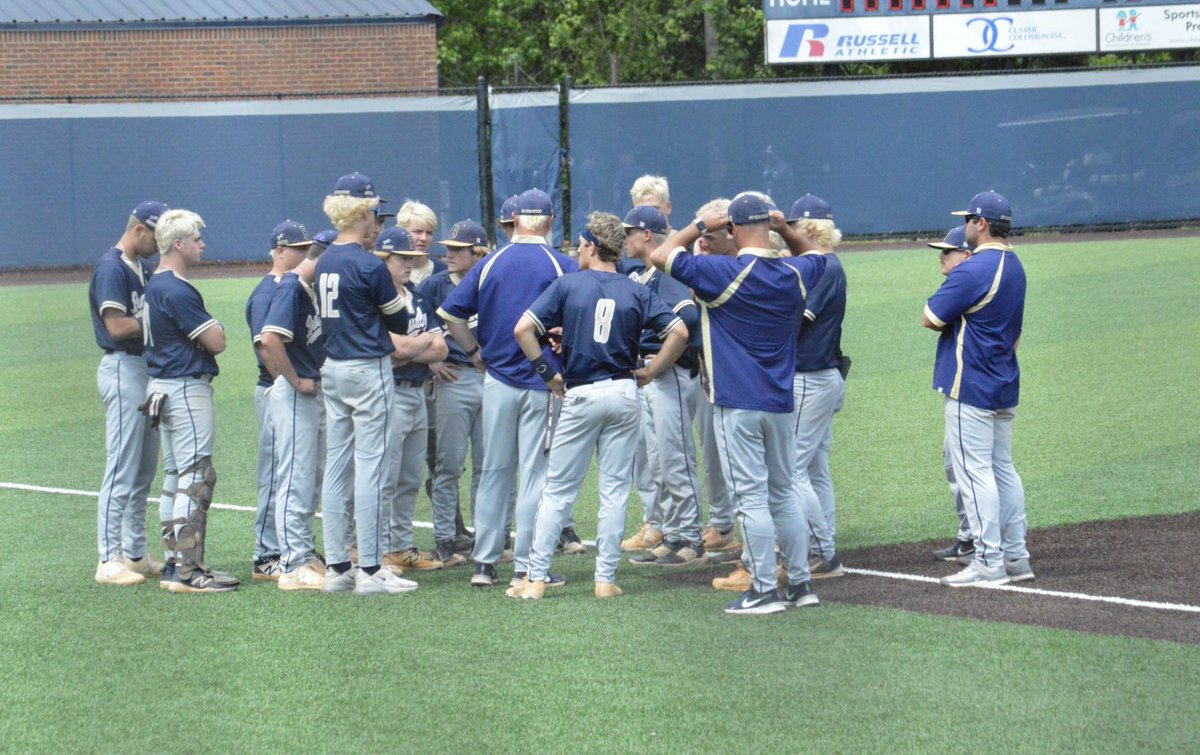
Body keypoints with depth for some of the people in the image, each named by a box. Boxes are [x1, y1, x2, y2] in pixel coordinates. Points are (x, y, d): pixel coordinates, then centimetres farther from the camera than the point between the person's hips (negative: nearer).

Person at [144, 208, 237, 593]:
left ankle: (175, 562, 20)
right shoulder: (177, 291, -19)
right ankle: (187, 571, -12)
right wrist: (215, 329, 3)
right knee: (197, 477, -10)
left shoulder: (155, 285, 13)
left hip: (164, 387, 11)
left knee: (177, 475, 15)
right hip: (186, 388, -11)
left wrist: (205, 332, 0)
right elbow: (217, 341, -18)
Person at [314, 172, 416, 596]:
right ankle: (370, 570, -4)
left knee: (336, 467, 10)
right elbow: (400, 323, -6)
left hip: (331, 368, 8)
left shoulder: (324, 263, 7)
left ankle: (337, 567, 13)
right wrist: (402, 298, 14)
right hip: (368, 370, -8)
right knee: (369, 467, -5)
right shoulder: (369, 266, -15)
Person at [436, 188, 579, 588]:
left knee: (494, 471, 10)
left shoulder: (489, 264, 3)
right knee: (536, 472, 2)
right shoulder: (562, 265, -6)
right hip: (543, 381, -3)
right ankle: (528, 565, 1)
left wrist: (474, 352, 10)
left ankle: (484, 562, 11)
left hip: (497, 380, 3)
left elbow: (449, 312, 2)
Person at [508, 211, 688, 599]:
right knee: (615, 489, 7)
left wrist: (547, 372, -1)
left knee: (557, 490, 4)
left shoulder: (568, 285, -3)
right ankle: (606, 578, 6)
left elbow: (523, 328, -10)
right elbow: (679, 332, -5)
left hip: (579, 394, -2)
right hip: (623, 393, 2)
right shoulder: (636, 292, 3)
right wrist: (650, 373, 4)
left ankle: (536, 578, 3)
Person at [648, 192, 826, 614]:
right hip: (781, 403, 6)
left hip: (738, 404, -6)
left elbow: (660, 255, -9)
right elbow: (815, 257, 27)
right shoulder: (794, 276, 2)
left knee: (751, 496, -3)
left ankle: (764, 591, -3)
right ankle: (800, 584, 18)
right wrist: (787, 231, 9)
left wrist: (699, 226, 0)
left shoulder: (723, 273, -15)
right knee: (783, 493, 16)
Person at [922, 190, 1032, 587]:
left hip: (971, 387, -9)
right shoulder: (1013, 265, 13)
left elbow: (930, 318, -16)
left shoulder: (972, 270, -18)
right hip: (1005, 387, 10)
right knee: (1002, 469, 14)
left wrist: (950, 278, 0)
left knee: (974, 471, -6)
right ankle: (1015, 557, 16)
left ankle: (989, 563, -8)